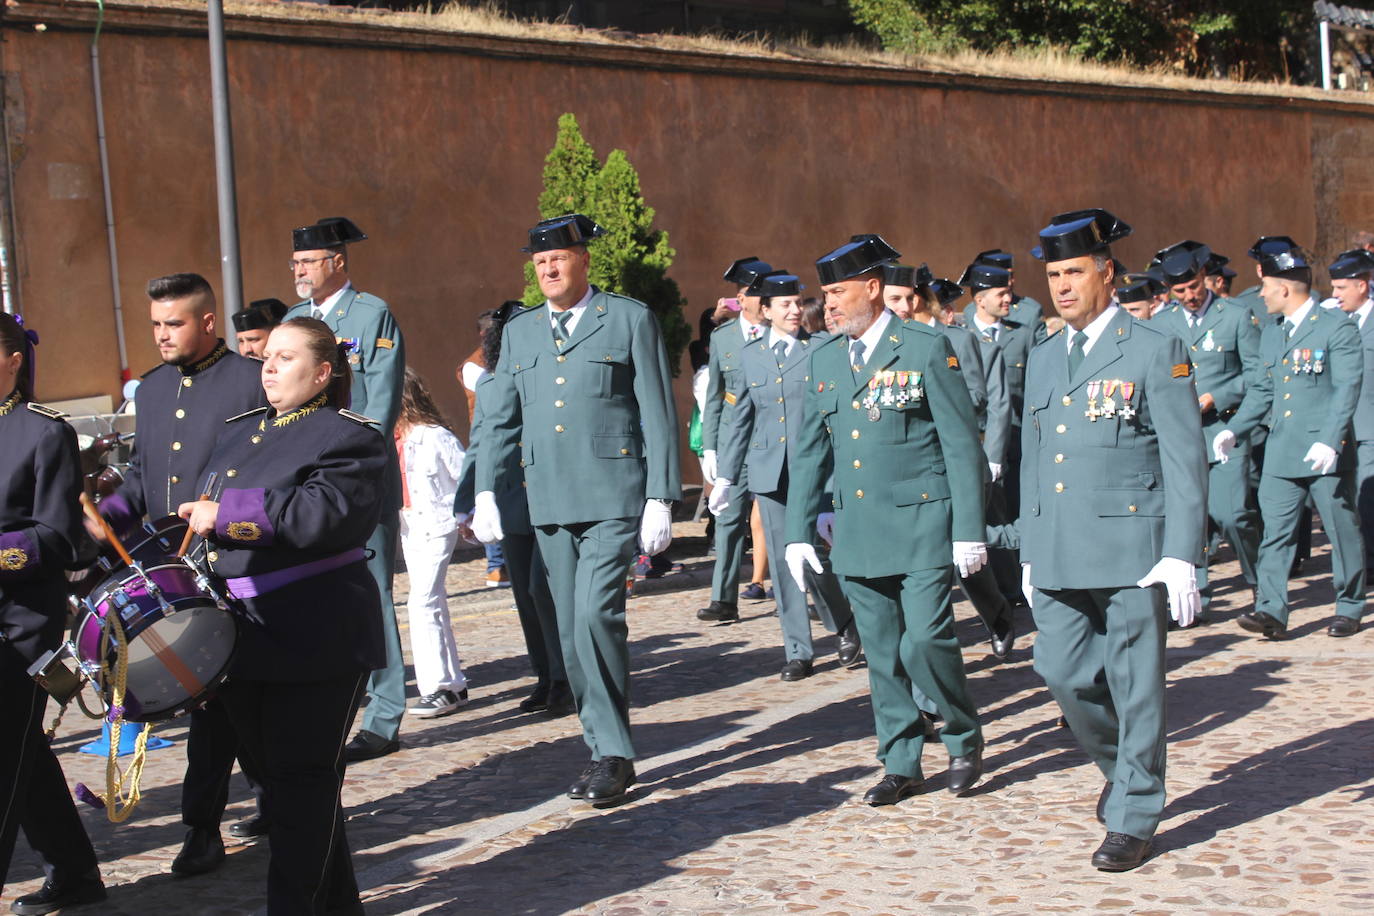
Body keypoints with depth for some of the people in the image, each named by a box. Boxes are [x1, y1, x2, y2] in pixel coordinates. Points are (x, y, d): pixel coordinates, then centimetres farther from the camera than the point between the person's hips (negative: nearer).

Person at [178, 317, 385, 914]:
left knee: (303, 778, -3)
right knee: (273, 772, 14)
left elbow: (323, 513, -24)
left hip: (316, 640, -8)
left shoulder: (347, 436, -8)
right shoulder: (239, 432, 17)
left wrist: (225, 515, -20)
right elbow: (205, 517, 26)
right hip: (245, 637, 8)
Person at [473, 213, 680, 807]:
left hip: (613, 498, -5)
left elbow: (658, 415, 0)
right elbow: (500, 420, 18)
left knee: (596, 614, -18)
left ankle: (613, 756, -8)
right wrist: (485, 493, 7)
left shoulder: (630, 319, 3)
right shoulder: (519, 332, 16)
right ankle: (606, 752, 16)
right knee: (572, 633, 6)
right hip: (549, 505, 5)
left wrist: (659, 500, -6)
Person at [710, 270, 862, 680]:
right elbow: (739, 419, 14)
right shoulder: (751, 355, 9)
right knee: (783, 563, 5)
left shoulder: (823, 350, 0)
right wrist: (725, 477, 13)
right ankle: (798, 651, 14)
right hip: (769, 473, 3)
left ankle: (845, 626, 20)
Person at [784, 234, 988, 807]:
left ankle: (964, 738, 13)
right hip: (857, 533, 5)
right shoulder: (825, 358, 9)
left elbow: (962, 444, -6)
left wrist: (969, 530, -10)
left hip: (921, 527, -5)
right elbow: (810, 451, 13)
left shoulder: (927, 349, -6)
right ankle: (900, 765, 20)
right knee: (882, 654, 9)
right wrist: (798, 532, 8)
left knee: (925, 641, -11)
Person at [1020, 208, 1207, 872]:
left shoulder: (1155, 352, -5)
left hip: (1130, 549, -6)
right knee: (1062, 672, 6)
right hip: (1058, 555, 6)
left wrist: (1180, 557, -14)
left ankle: (1133, 818, 14)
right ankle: (1120, 765, 32)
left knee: (1135, 685, 1)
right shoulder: (1043, 359, 14)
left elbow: (1184, 463, -8)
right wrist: (1029, 552, 17)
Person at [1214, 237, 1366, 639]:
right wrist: (1234, 429, 6)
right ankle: (1271, 610, -4)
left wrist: (1329, 440, -23)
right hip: (1281, 454, 6)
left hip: (1326, 453, -6)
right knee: (1275, 533, -2)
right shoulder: (1271, 334, 15)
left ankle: (1350, 608, 19)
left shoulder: (1337, 327, -6)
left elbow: (1348, 387, -13)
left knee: (1342, 530, 5)